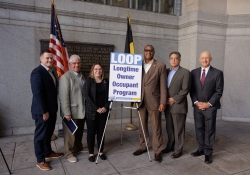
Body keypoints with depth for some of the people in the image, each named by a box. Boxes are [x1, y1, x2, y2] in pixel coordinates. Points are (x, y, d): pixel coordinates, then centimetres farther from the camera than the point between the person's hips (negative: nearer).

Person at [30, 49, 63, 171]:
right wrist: (44, 111, -21)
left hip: (52, 108, 8)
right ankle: (40, 160, 18)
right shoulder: (37, 72, -16)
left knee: (49, 132, 21)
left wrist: (51, 109, 11)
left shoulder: (51, 72, 12)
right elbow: (37, 94, -21)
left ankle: (48, 152, 38)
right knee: (40, 134, 5)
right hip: (42, 110, -8)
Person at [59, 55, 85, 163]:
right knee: (70, 133, 6)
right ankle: (69, 153, 22)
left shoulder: (81, 76, 12)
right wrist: (67, 113, -21)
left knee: (79, 131, 19)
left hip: (81, 110, 7)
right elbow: (64, 97, -19)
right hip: (71, 111, -7)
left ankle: (78, 147, 40)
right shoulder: (65, 77, -14)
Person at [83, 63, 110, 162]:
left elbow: (109, 95, 6)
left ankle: (101, 152, 23)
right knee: (91, 132, 5)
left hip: (103, 111, 3)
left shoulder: (106, 81, 7)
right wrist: (97, 108, -16)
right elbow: (86, 95, -12)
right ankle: (91, 153, 18)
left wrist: (106, 107, -9)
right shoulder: (88, 81, -3)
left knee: (101, 131, 10)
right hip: (91, 111, -3)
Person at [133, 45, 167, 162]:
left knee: (156, 127, 5)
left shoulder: (160, 66, -2)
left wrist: (163, 102, -9)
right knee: (142, 126, 15)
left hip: (154, 101, -4)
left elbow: (163, 85, -5)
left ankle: (157, 151, 18)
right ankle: (143, 146, 31)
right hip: (140, 101, 4)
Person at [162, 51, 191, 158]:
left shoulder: (185, 72, -5)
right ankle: (170, 146, 29)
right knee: (169, 128, 14)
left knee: (178, 129, 4)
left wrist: (174, 99, -12)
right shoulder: (166, 71, 12)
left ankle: (178, 150, 17)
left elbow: (185, 89, -11)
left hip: (178, 105, -5)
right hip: (167, 105, 5)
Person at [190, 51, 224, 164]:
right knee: (199, 128, 10)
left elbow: (219, 91, -5)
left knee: (209, 130, 4)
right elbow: (192, 89, 6)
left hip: (210, 106, -3)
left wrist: (208, 104, -12)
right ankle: (201, 149, 24)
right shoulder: (194, 72, 6)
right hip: (197, 106, 3)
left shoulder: (217, 73, -3)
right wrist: (196, 102, -7)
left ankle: (208, 153, 15)